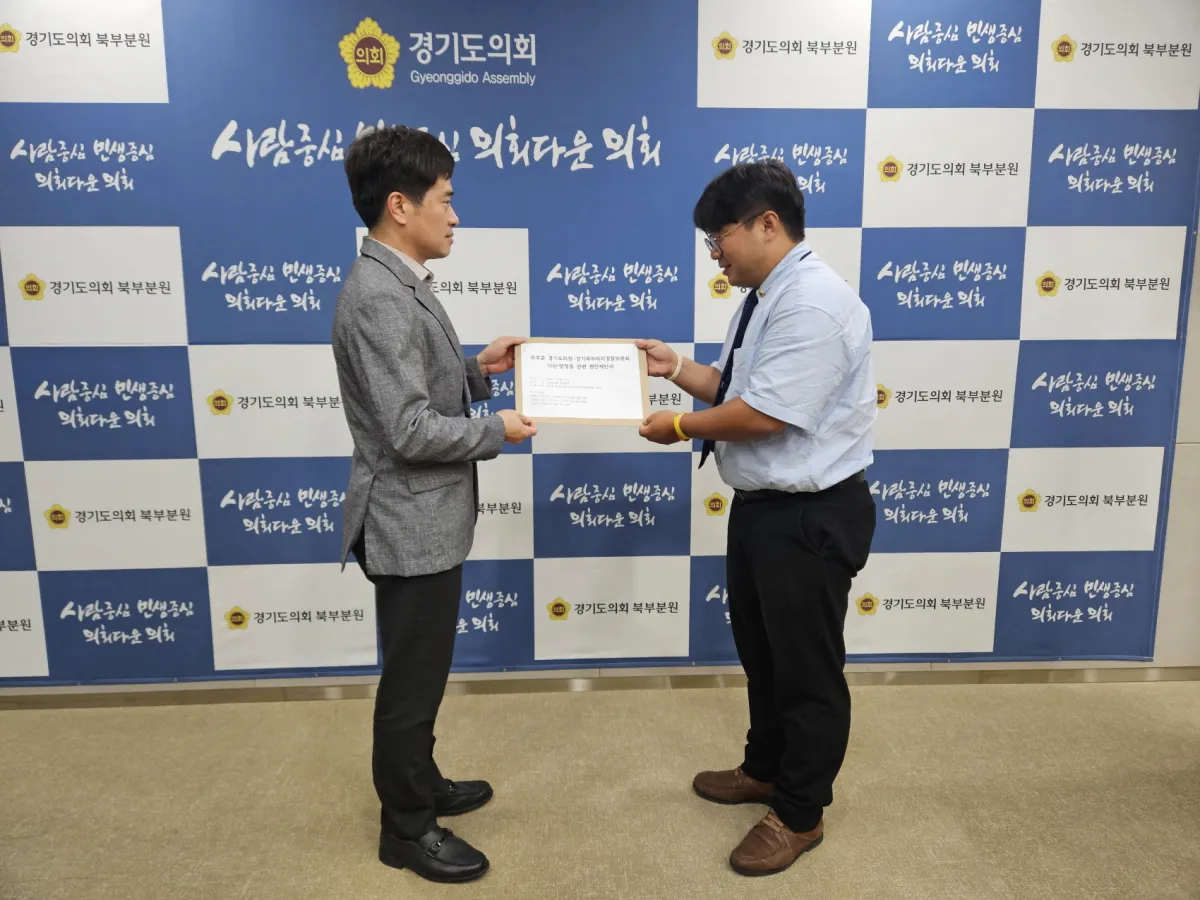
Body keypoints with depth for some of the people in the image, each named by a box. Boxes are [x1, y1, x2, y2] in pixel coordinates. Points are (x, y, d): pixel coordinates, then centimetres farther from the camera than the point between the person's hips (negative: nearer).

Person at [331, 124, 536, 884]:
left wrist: (478, 370, 5)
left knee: (423, 673, 23)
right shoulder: (379, 296, -23)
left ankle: (420, 785, 43)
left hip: (428, 519, 10)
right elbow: (410, 430, -27)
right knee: (412, 680, 8)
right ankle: (406, 828, 28)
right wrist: (497, 431, -14)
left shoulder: (400, 284, 10)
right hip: (411, 524, -10)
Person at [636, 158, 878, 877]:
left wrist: (680, 427, -13)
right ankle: (766, 769, 44)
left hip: (810, 518, -10)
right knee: (760, 651, 23)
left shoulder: (814, 302, -22)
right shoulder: (766, 298, 11)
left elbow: (764, 412, -26)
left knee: (807, 668, 7)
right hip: (761, 507, 10)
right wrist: (677, 367, 6)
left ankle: (801, 814, 27)